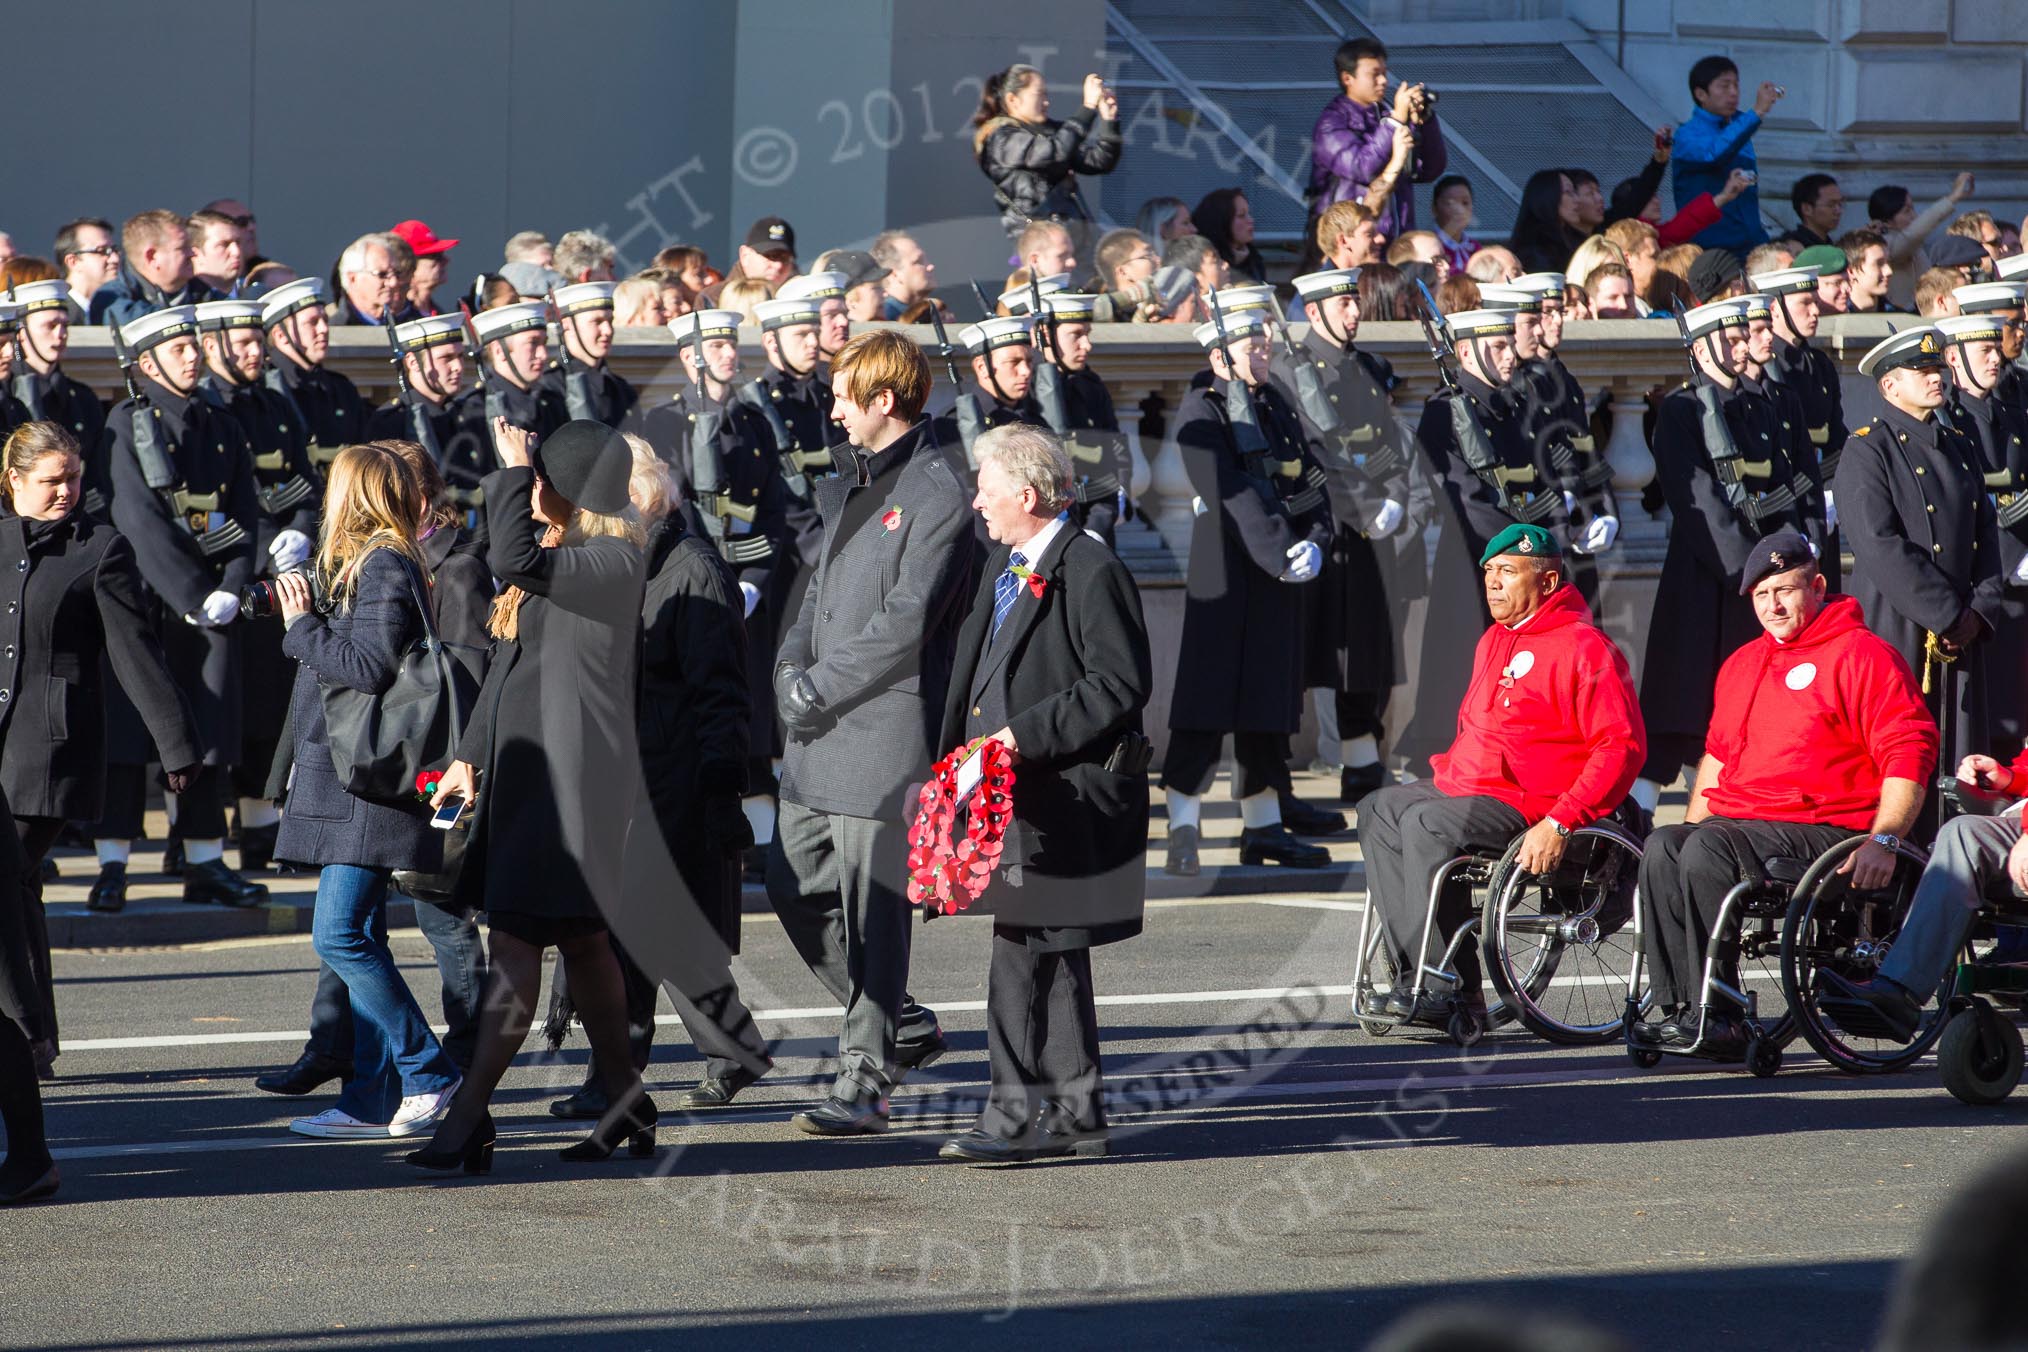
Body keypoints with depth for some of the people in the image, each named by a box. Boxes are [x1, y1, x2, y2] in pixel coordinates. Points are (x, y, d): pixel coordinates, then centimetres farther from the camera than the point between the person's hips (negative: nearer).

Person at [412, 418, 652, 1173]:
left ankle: (468, 1118, -15)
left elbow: (512, 560, -30)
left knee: (517, 941, -12)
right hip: (524, 766, 10)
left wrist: (512, 471, -17)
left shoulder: (613, 561, -14)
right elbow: (513, 663, 23)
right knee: (579, 939, 14)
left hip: (571, 777, -10)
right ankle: (626, 1104, 21)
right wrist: (471, 755, 22)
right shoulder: (555, 557, 16)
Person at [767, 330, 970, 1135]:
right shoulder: (850, 487, 18)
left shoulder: (935, 494, -12)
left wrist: (819, 689, -14)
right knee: (793, 887, 12)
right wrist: (791, 675, 2)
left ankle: (864, 1082, 0)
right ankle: (902, 1026, 26)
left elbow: (905, 623, -17)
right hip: (819, 735, 9)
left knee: (872, 908, -5)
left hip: (885, 731, -9)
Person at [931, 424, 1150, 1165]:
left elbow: (1121, 684, -16)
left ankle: (1020, 1109, -9)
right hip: (1015, 795, 9)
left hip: (1066, 799, -9)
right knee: (1050, 960, 12)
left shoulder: (1090, 573, -12)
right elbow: (973, 679, 23)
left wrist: (1026, 734, -19)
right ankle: (1073, 1112, 18)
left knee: (1025, 955, -11)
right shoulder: (1003, 569, 17)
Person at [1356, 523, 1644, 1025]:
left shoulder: (1583, 647, -13)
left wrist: (1560, 823, -26)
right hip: (1468, 789, 10)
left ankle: (1454, 986, -24)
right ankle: (1414, 975, -9)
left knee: (1427, 824, -27)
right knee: (1378, 810, 0)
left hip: (1531, 804, -10)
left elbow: (1622, 747, -19)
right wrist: (1448, 772, 13)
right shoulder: (1495, 641, 17)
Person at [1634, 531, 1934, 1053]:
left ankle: (1717, 1017, -29)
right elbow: (1717, 755, 32)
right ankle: (1677, 1009, -27)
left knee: (1708, 851, -31)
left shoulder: (1862, 654, -1)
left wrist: (1883, 840, -19)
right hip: (1735, 823, 7)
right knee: (1662, 849, -22)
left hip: (1826, 829, -7)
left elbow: (1909, 752, -9)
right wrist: (1692, 828, 17)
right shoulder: (1742, 664, 23)